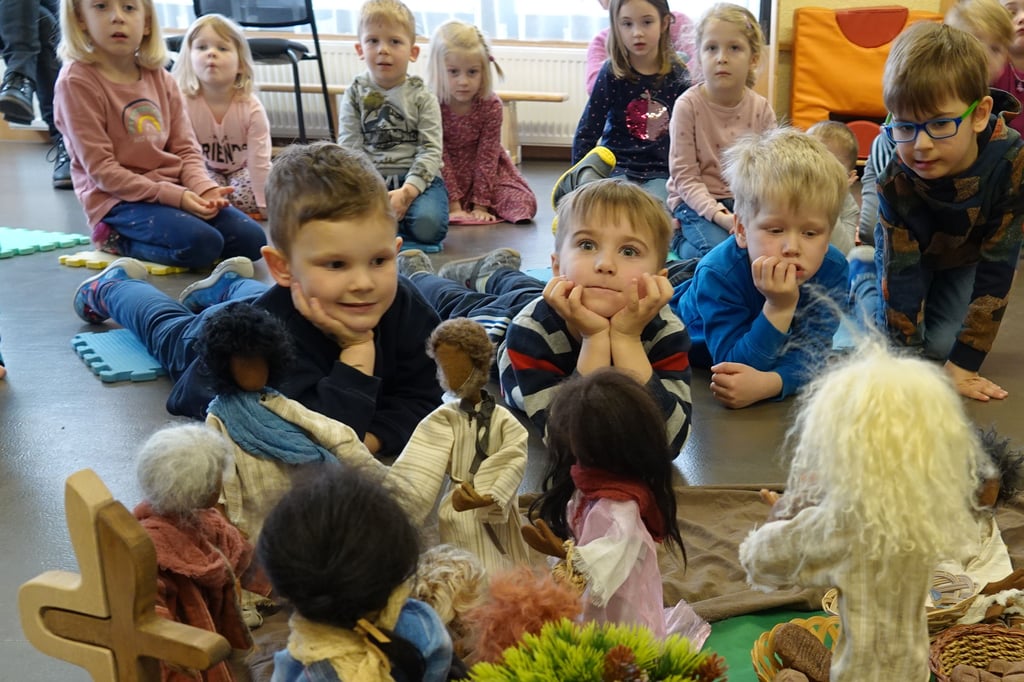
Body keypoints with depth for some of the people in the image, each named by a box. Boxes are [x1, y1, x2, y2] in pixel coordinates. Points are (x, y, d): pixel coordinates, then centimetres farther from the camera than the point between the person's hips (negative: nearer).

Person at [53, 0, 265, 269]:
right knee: (201, 245, -28)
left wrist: (204, 187, -13)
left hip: (176, 191, 6)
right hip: (118, 199, -6)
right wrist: (170, 195, -21)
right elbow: (100, 169, -14)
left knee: (252, 241, -8)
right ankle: (116, 239, -2)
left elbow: (186, 149, 9)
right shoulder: (77, 81, -10)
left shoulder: (160, 78, 8)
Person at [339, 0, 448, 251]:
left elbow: (430, 150, -6)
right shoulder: (355, 94, 7)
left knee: (428, 226, -31)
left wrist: (407, 192, -21)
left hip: (417, 177, -1)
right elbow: (349, 147, 1)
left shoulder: (423, 98, 1)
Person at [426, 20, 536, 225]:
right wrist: (453, 205, -20)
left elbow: (487, 156, -13)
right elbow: (440, 157, -17)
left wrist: (480, 204, -17)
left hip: (485, 171, 1)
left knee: (526, 203, -17)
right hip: (446, 174, -1)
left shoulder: (491, 105, -16)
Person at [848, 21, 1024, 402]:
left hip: (966, 258, 1)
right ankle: (860, 269, 19)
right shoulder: (895, 178, -37)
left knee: (941, 344, -11)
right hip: (908, 252, -1)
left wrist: (963, 365, -31)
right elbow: (902, 273, -32)